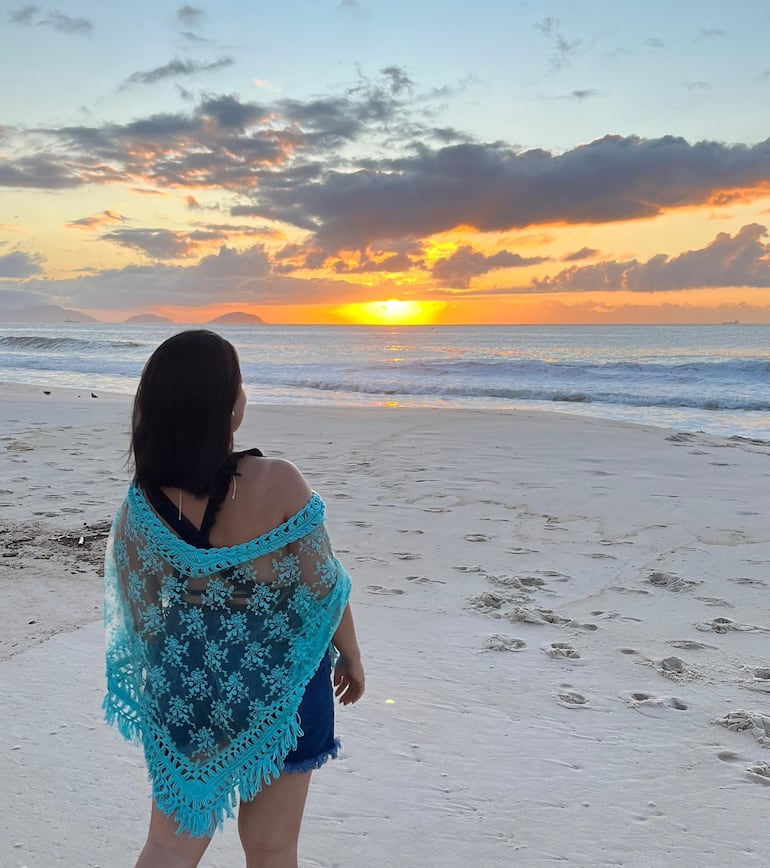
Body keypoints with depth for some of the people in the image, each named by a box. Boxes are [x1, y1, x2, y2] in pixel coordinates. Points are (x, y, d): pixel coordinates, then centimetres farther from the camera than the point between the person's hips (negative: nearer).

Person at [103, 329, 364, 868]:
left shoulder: (139, 507, -12)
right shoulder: (277, 483, -24)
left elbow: (136, 613, -2)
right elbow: (325, 584, -14)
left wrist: (164, 686, 15)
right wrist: (351, 655, 4)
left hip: (185, 690, 3)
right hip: (279, 682, -2)